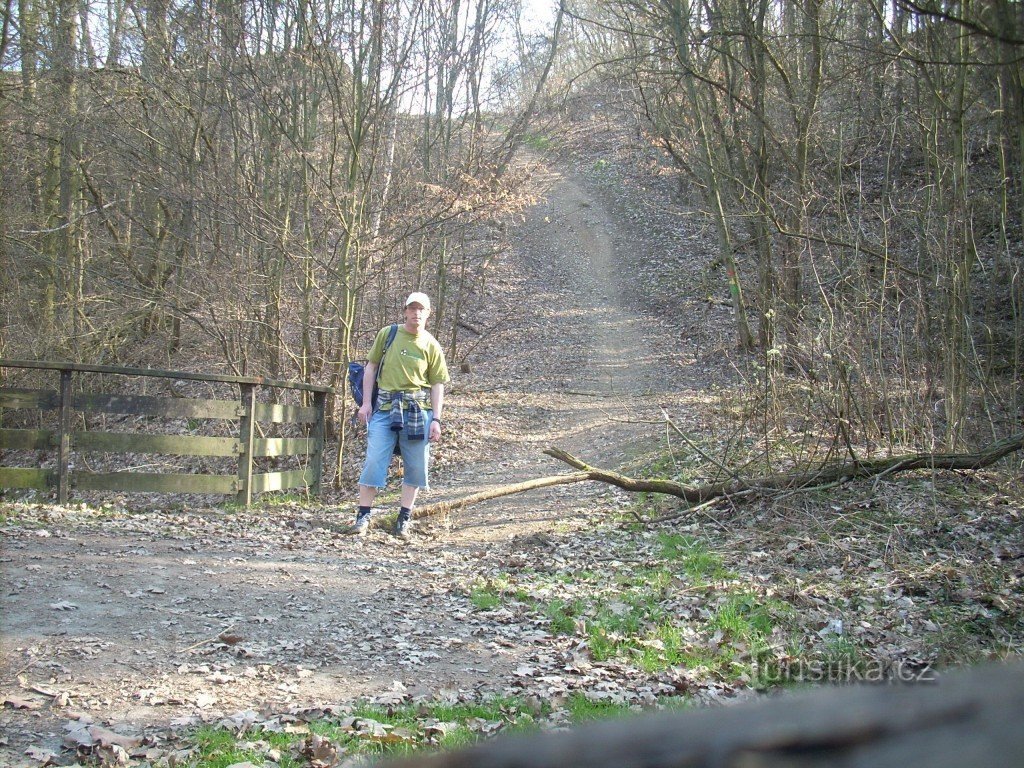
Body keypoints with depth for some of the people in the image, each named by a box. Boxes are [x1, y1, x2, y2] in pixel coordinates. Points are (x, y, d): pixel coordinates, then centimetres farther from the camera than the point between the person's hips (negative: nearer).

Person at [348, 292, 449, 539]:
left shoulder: (432, 346, 4)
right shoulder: (387, 334, 5)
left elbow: (438, 384, 5)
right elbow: (371, 367, 9)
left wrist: (436, 419, -2)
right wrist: (366, 402, 2)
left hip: (418, 410, 1)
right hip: (384, 407, 0)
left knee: (416, 465, 4)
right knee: (374, 460, -4)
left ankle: (405, 517, 17)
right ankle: (364, 514, 6)